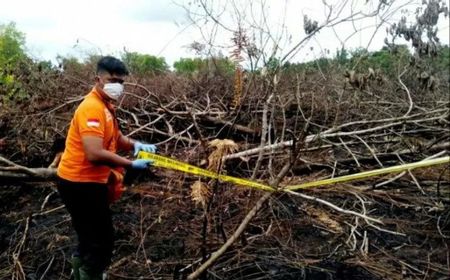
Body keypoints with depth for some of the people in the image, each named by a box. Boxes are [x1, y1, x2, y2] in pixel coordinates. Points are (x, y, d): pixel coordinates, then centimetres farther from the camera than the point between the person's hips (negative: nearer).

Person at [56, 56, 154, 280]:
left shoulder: (105, 106, 9)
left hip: (87, 181, 11)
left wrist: (135, 145, -7)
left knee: (91, 237, 27)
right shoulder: (92, 107, -23)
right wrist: (132, 164, -27)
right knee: (100, 240, 0)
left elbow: (115, 137, 13)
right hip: (81, 183, -11)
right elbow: (94, 154, -33)